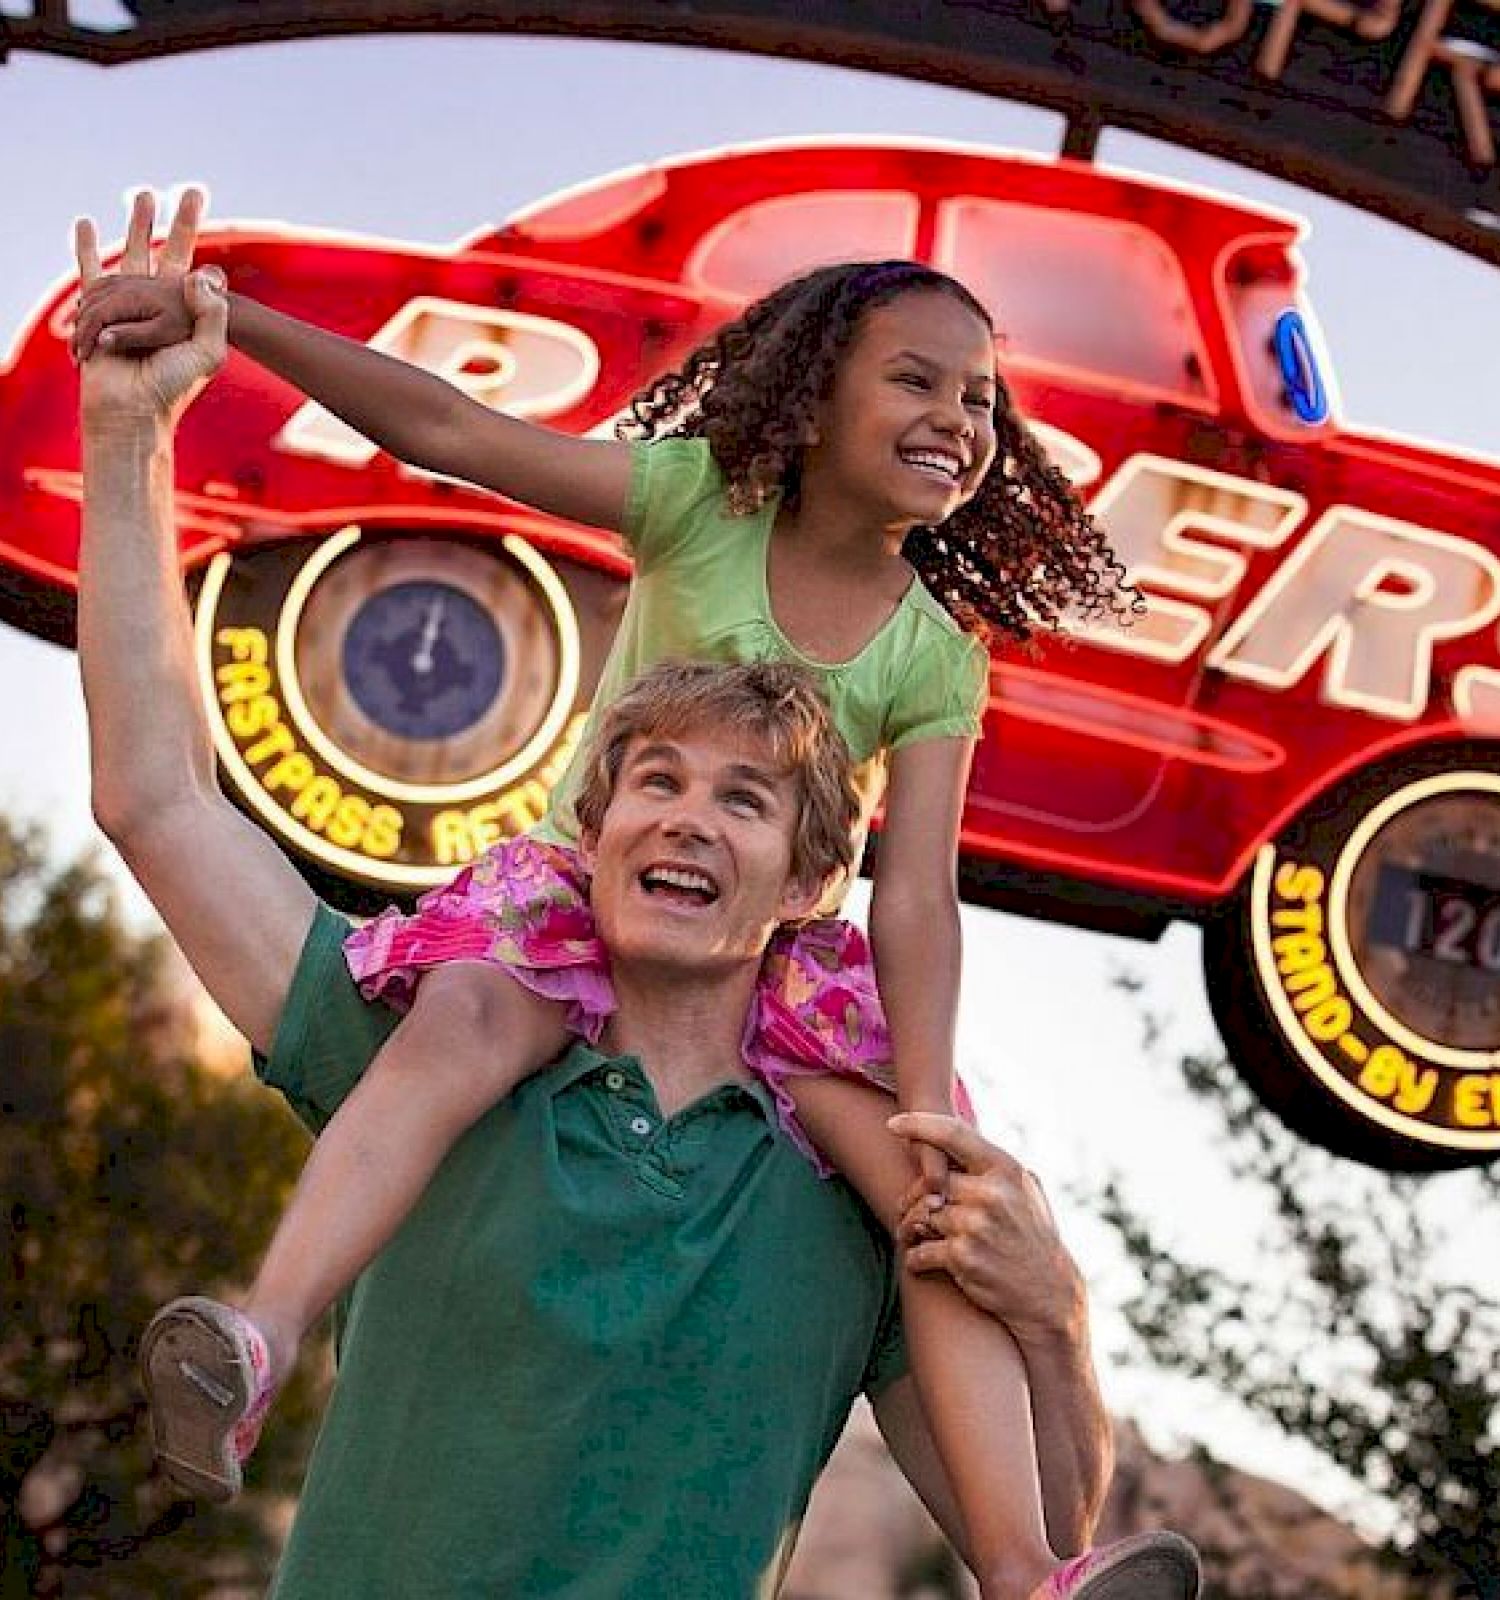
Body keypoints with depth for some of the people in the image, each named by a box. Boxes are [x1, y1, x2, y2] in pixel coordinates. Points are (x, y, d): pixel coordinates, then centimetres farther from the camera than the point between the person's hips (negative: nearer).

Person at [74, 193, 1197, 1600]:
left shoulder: (935, 659, -2)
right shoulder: (702, 499, -7)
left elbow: (915, 896, -10)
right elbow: (444, 430, -14)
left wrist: (930, 1114, -25)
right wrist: (216, 312, -23)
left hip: (779, 951, 3)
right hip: (581, 886, -2)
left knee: (952, 1195, -17)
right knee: (464, 1019, -36)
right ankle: (267, 1329, -53)